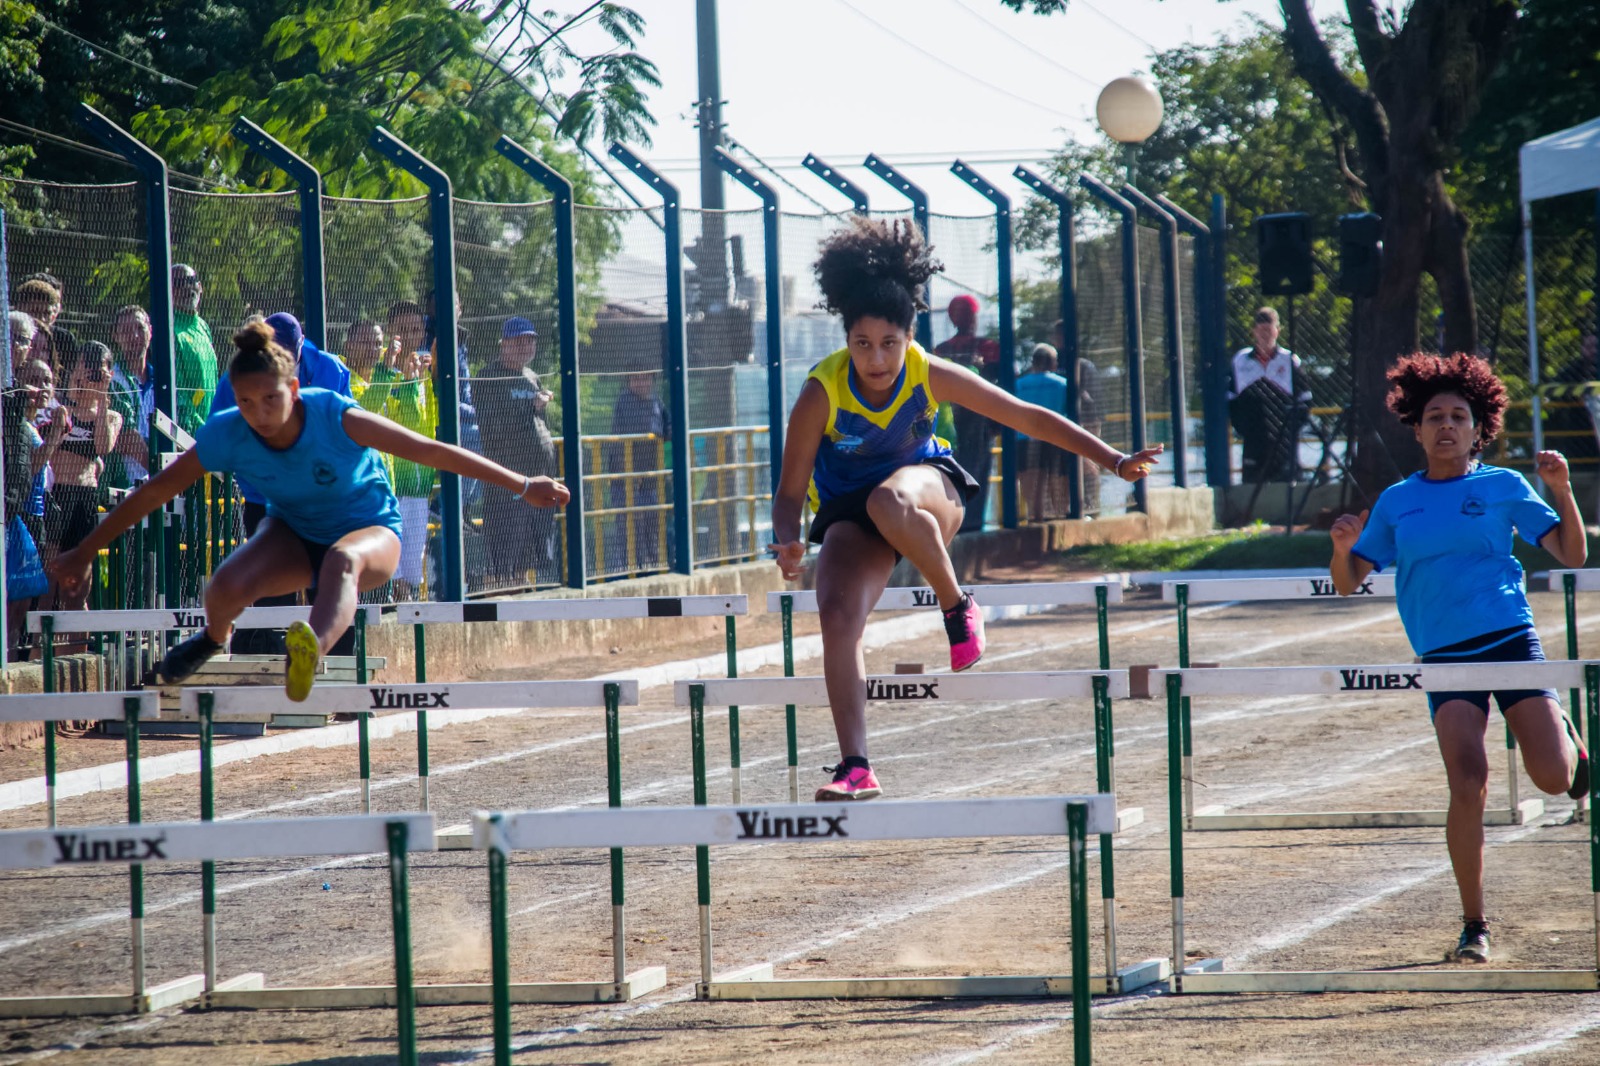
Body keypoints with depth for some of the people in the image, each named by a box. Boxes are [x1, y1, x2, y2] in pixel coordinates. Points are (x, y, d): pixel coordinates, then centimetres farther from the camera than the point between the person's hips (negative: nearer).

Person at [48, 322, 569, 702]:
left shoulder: (336, 418, -28)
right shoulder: (225, 436, -21)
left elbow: (433, 452, -24)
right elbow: (151, 494, -9)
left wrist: (523, 487, -24)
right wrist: (83, 553, -4)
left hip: (371, 530, -3)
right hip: (293, 533, 3)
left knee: (342, 561, -39)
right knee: (224, 588, -24)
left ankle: (310, 652, -71)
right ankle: (213, 638, 15)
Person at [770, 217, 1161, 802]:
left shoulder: (931, 376, -19)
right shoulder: (821, 393, -22)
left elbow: (1028, 418, -9)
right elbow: (790, 491, -15)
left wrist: (1114, 461, -11)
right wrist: (788, 543, -36)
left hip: (928, 483, -1)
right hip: (848, 509, 1)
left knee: (890, 502, -39)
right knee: (837, 614, -26)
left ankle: (957, 605, -13)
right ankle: (856, 769, -24)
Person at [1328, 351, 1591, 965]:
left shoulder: (1503, 487, 6)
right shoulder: (1397, 502, 11)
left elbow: (1572, 555, 5)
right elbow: (1347, 584, 14)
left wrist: (1562, 492, -10)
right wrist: (1343, 546, -8)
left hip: (1511, 638, 0)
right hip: (1445, 656, 0)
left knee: (1552, 778, -11)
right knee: (1468, 784, -17)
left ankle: (1564, 735, 29)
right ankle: (1474, 926, -5)